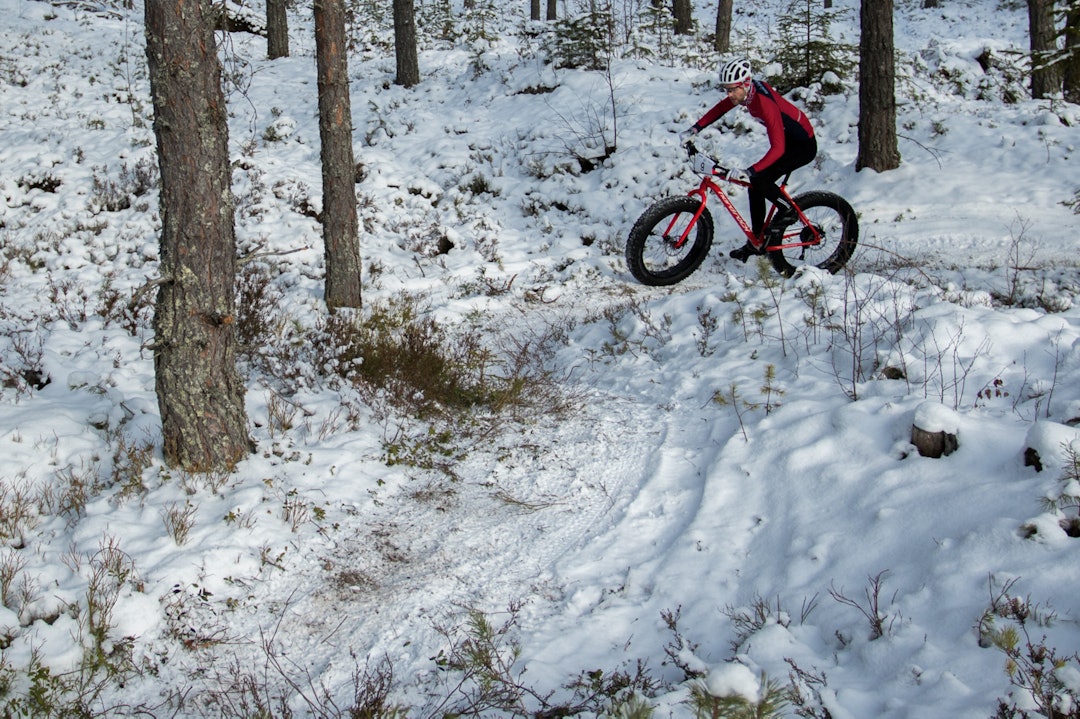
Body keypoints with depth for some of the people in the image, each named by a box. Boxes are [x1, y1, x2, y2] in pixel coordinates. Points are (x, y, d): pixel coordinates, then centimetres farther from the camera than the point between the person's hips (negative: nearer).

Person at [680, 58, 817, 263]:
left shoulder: (765, 104, -34)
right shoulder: (748, 90, -10)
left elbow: (778, 148, -40)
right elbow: (720, 108, 6)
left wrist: (750, 171, -50)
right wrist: (694, 130, -3)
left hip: (803, 145, -9)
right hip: (788, 138, 9)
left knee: (759, 179, -23)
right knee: (755, 185, 6)